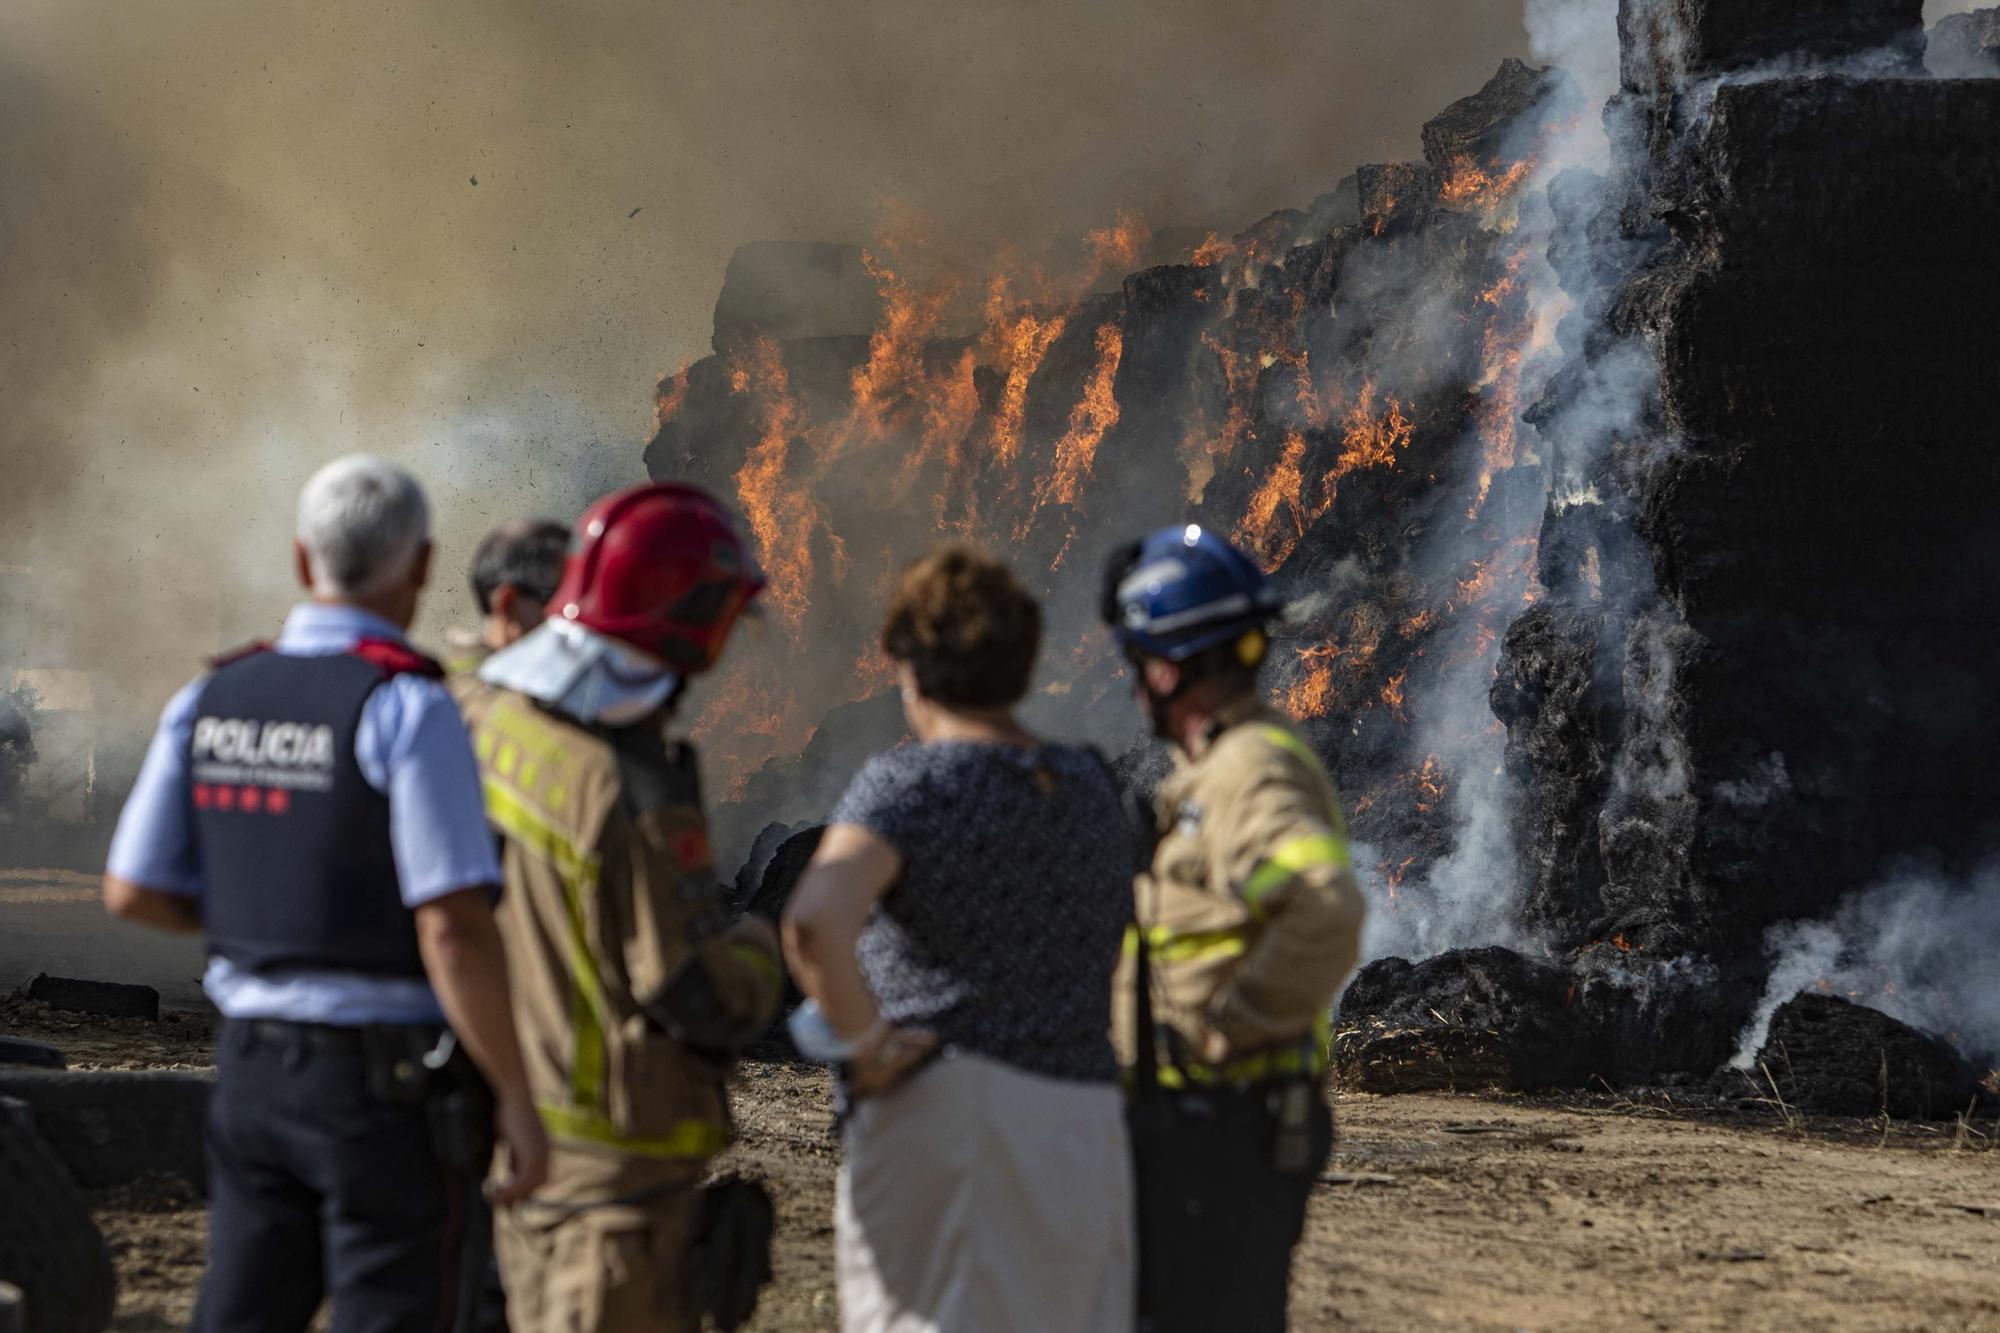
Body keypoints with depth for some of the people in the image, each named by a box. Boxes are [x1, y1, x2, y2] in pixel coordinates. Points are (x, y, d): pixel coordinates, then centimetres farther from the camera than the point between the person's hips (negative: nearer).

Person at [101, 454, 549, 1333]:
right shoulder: (409, 709, -17)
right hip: (389, 1089, -6)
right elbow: (454, 931, -22)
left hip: (257, 1064, 6)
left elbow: (132, 893, 10)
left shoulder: (214, 698, 4)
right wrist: (517, 1099, -15)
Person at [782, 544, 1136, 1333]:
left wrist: (867, 1044, -14)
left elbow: (816, 919, -26)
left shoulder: (909, 785, -8)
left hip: (941, 1111, -5)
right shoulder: (1089, 787, 12)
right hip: (1085, 1118, 6)